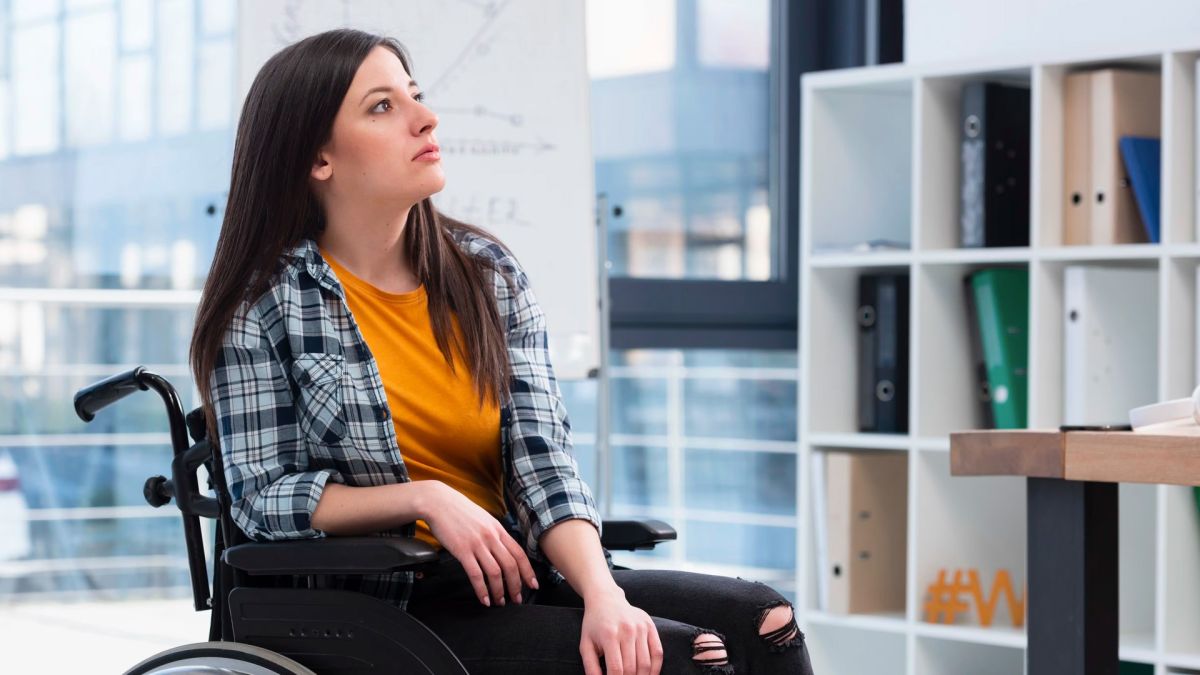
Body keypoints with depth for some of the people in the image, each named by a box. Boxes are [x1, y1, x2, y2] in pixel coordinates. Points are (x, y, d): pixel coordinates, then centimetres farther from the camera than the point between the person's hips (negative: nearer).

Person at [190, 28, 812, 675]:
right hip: (385, 609, -5)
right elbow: (263, 494, -6)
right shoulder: (267, 304, -3)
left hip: (510, 576, 5)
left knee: (762, 622, -16)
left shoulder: (490, 274, 8)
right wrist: (428, 499, -17)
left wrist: (603, 593, -18)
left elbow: (542, 460, -1)